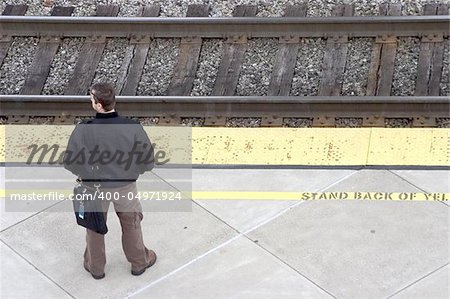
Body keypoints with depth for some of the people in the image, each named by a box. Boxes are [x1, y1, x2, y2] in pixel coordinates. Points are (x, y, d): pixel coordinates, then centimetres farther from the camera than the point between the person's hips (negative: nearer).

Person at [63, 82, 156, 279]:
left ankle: (95, 267, 43)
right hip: (126, 186, 0)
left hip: (94, 187, 0)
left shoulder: (83, 130, -27)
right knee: (131, 223, 26)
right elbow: (148, 161, -14)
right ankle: (139, 262, 45)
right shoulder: (133, 127, -25)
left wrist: (84, 174, 4)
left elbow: (70, 161, -17)